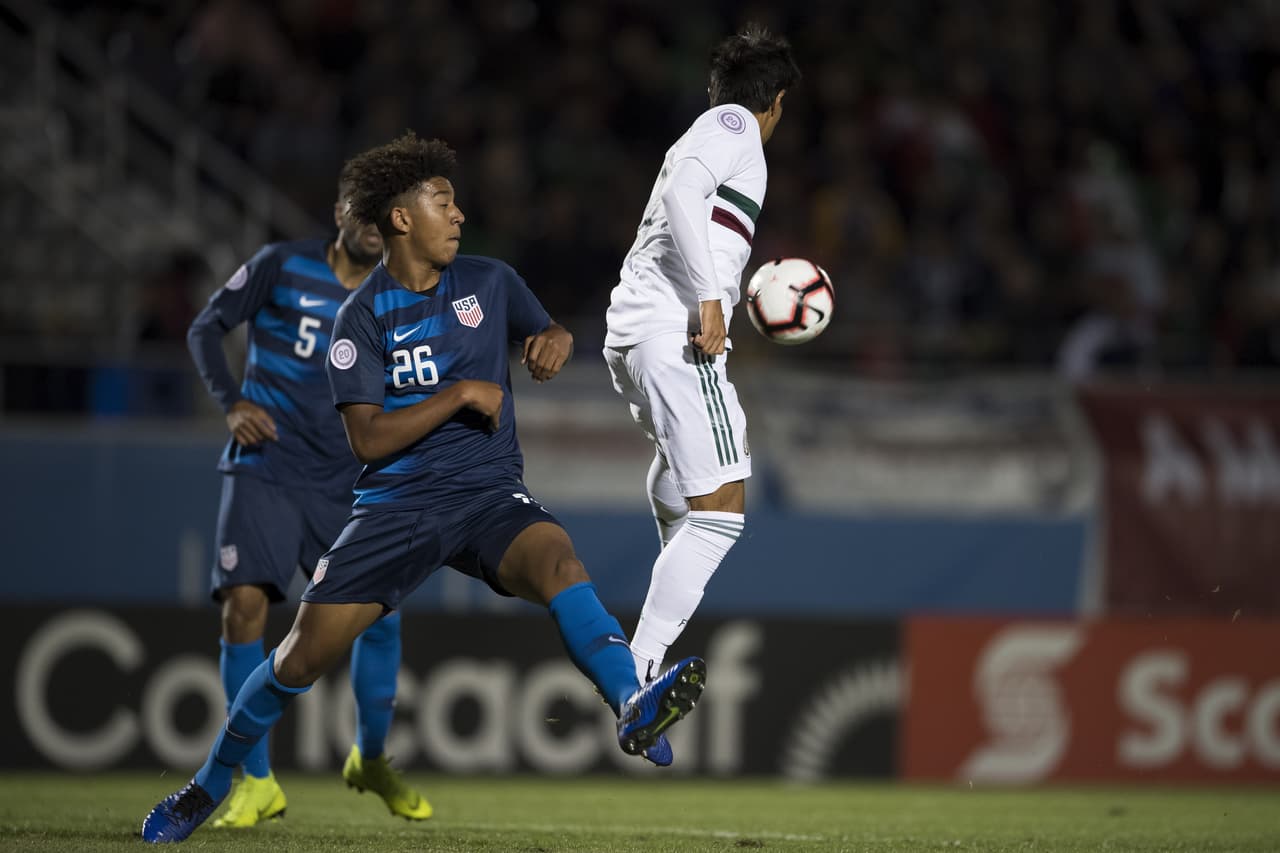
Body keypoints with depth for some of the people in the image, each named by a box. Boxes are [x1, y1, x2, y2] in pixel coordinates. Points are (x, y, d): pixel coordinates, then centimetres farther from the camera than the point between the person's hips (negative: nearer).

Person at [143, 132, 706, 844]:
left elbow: (549, 332, 25)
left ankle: (635, 708, -53)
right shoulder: (362, 317, -2)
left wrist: (555, 342, 0)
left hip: (490, 496, 1)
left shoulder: (489, 283, 7)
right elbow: (369, 438, -10)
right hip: (398, 503, -1)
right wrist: (461, 394, -15)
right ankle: (210, 785, 16)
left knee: (556, 559, -34)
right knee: (305, 654, -7)